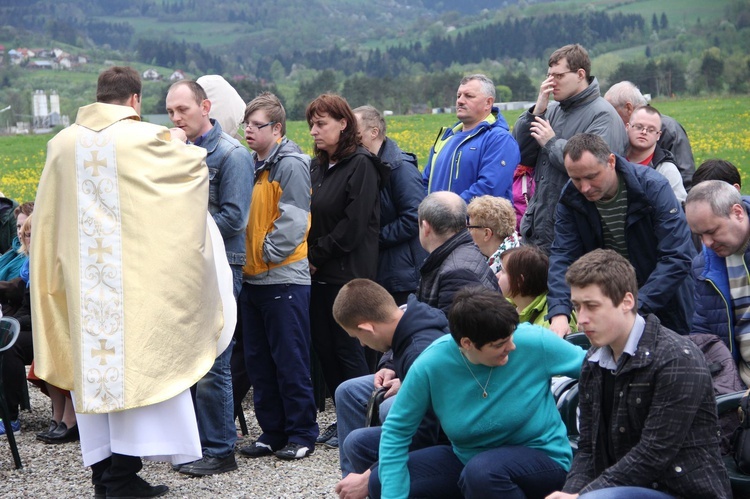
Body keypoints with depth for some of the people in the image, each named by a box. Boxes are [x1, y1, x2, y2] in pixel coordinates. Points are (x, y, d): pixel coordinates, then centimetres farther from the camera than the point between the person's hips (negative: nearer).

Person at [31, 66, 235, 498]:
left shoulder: (63, 143, 3)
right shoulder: (143, 138, -10)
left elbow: (48, 215, 10)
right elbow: (195, 166, 4)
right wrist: (178, 143, 23)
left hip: (82, 280, 4)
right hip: (135, 277, -4)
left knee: (89, 364, 10)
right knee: (134, 362, 1)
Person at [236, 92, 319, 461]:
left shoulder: (290, 165, -9)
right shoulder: (251, 165, 15)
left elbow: (293, 221, -15)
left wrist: (267, 253, -13)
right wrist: (245, 257, 9)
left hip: (284, 278, -8)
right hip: (252, 277, 8)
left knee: (290, 361, -3)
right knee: (258, 361, 11)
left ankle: (301, 433, 6)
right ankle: (272, 432, 19)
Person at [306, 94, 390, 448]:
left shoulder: (361, 165, -9)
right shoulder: (317, 166, 15)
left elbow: (353, 225, -16)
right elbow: (309, 217, 14)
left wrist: (316, 255, -11)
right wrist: (309, 257, -1)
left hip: (349, 273, -8)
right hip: (321, 273, 8)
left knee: (347, 347, -2)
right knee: (323, 345, 9)